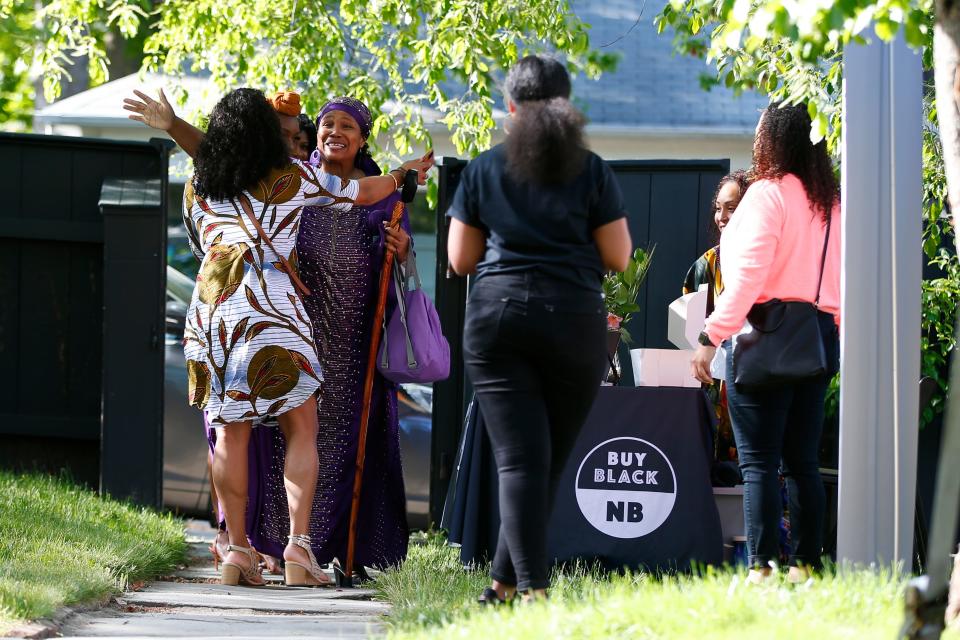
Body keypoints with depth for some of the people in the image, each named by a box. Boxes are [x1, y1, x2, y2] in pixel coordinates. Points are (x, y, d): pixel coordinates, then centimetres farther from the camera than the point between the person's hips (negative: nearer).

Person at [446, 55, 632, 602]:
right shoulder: (592, 170, 2)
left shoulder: (484, 169, 5)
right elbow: (618, 258, 2)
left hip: (497, 317, 0)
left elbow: (460, 259, 9)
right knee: (551, 459, 11)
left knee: (519, 459, -4)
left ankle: (533, 588, -14)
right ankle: (506, 582, 13)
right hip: (574, 319, 0)